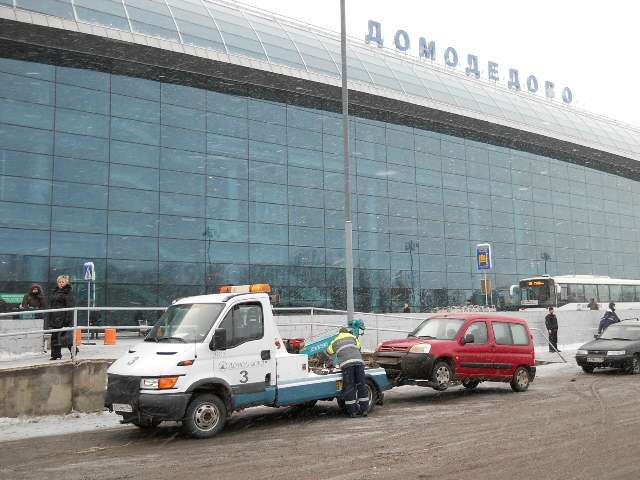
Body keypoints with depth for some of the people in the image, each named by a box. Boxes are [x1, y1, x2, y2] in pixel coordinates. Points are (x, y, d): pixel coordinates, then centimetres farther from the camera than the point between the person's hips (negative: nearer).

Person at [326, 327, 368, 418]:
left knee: (349, 387, 0)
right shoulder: (353, 338, 27)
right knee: (361, 385, 7)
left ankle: (352, 412, 1)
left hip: (346, 363, -2)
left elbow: (329, 351, 35)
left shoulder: (335, 341, 25)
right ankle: (364, 410, 7)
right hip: (358, 361, 2)